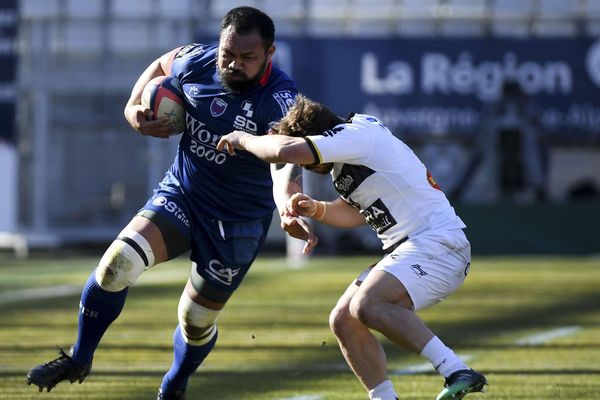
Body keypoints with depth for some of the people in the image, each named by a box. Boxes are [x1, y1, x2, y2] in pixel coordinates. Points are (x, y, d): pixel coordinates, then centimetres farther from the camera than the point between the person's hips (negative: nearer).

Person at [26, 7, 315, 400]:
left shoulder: (279, 100, -27)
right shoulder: (197, 62, -11)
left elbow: (286, 161, -46)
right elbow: (162, 65, 15)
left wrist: (289, 210, -66)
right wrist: (134, 109, -3)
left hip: (238, 223, -3)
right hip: (180, 195, 3)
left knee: (197, 320, 7)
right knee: (118, 262, -21)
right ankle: (79, 360, -1)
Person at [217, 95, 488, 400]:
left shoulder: (357, 135, -13)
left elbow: (287, 150, -25)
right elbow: (354, 212, 32)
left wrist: (243, 139, -6)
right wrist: (316, 209, 13)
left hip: (437, 245, -11)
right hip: (408, 249, 11)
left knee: (367, 306, -29)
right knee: (343, 320, 5)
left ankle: (457, 373, -31)